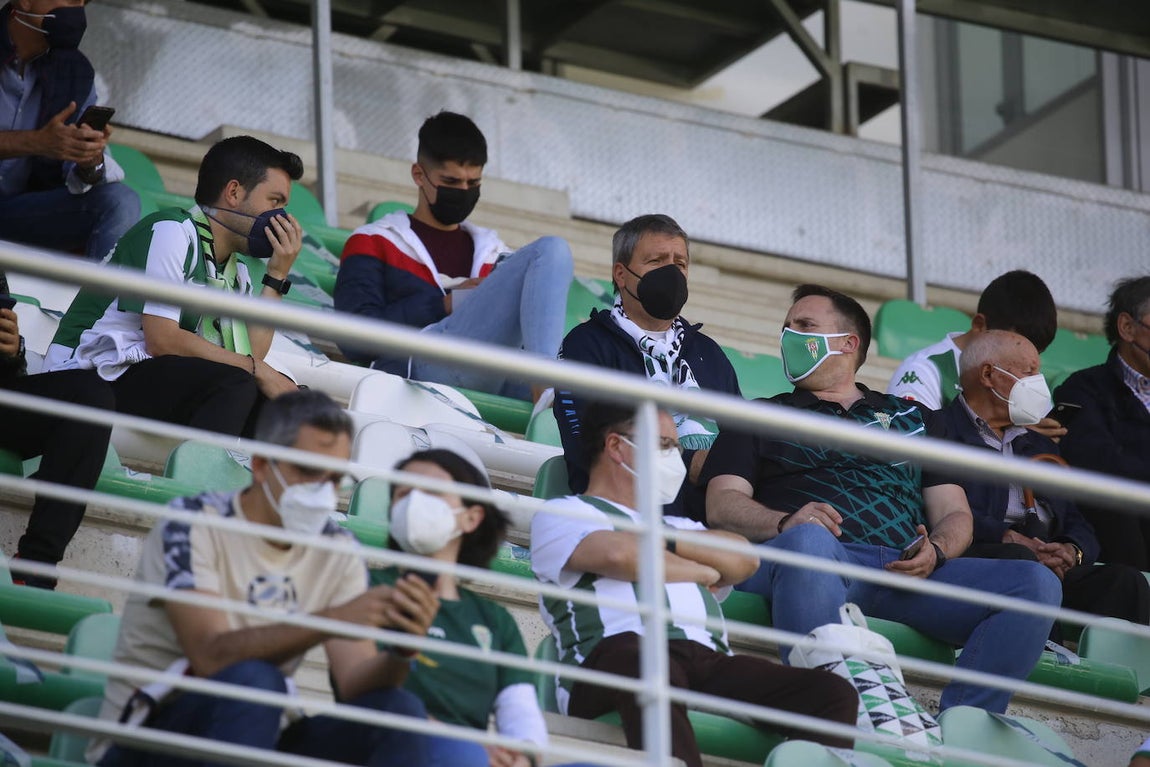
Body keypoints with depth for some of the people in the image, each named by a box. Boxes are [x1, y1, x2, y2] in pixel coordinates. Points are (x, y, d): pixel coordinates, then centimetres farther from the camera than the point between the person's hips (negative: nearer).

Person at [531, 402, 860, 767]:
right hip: (615, 656, -6)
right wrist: (702, 572, 14)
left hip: (710, 665, 6)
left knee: (833, 692, -20)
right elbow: (618, 555, -1)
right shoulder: (563, 514, 21)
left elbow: (744, 559, 19)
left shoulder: (676, 526, 39)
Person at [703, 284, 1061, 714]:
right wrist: (785, 524, -12)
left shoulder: (912, 417, 33)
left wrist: (934, 551, -3)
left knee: (1037, 583, -21)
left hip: (906, 570, 3)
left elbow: (954, 514, 23)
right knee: (807, 541, -41)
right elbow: (722, 506, 11)